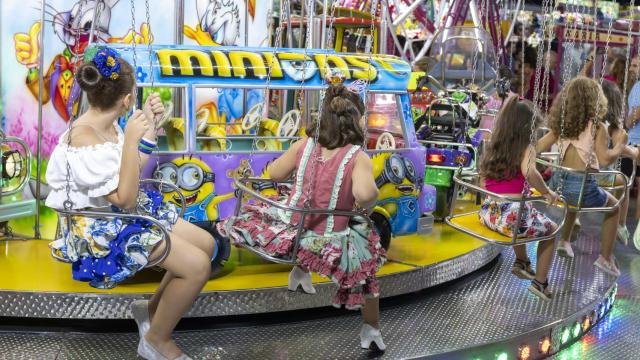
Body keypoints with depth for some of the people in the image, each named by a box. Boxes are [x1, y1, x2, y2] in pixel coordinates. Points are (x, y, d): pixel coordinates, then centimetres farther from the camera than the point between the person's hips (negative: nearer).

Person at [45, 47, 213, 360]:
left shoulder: (108, 125, 1)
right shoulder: (84, 140, -27)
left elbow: (134, 170, 15)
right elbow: (125, 199, -27)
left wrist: (149, 123, 6)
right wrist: (131, 139, -32)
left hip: (122, 214, 10)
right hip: (101, 229, -10)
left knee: (205, 243, 8)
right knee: (197, 265, -20)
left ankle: (153, 309, 20)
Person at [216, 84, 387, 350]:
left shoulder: (303, 146, -4)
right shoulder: (358, 157, -15)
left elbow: (274, 174, 9)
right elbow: (364, 194, -35)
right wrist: (367, 206, -13)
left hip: (290, 232, 2)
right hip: (329, 243, -2)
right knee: (366, 261, 29)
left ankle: (301, 268, 28)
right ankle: (371, 329, 38)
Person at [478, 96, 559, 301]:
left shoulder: (492, 149, 8)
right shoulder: (526, 150, -11)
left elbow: (483, 179, 16)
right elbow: (529, 172, -32)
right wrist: (547, 192, -18)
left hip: (488, 213, 7)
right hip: (512, 217, -7)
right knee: (551, 229, 22)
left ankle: (522, 262, 54)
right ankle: (540, 282, 19)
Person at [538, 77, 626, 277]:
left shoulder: (561, 124, 6)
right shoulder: (596, 126, -8)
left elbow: (538, 147, 6)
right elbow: (605, 159, -16)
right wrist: (620, 145, -1)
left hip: (558, 183, 5)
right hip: (582, 186, -5)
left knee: (574, 200, 41)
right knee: (614, 207, 24)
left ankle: (564, 241, 41)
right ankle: (605, 258, 21)